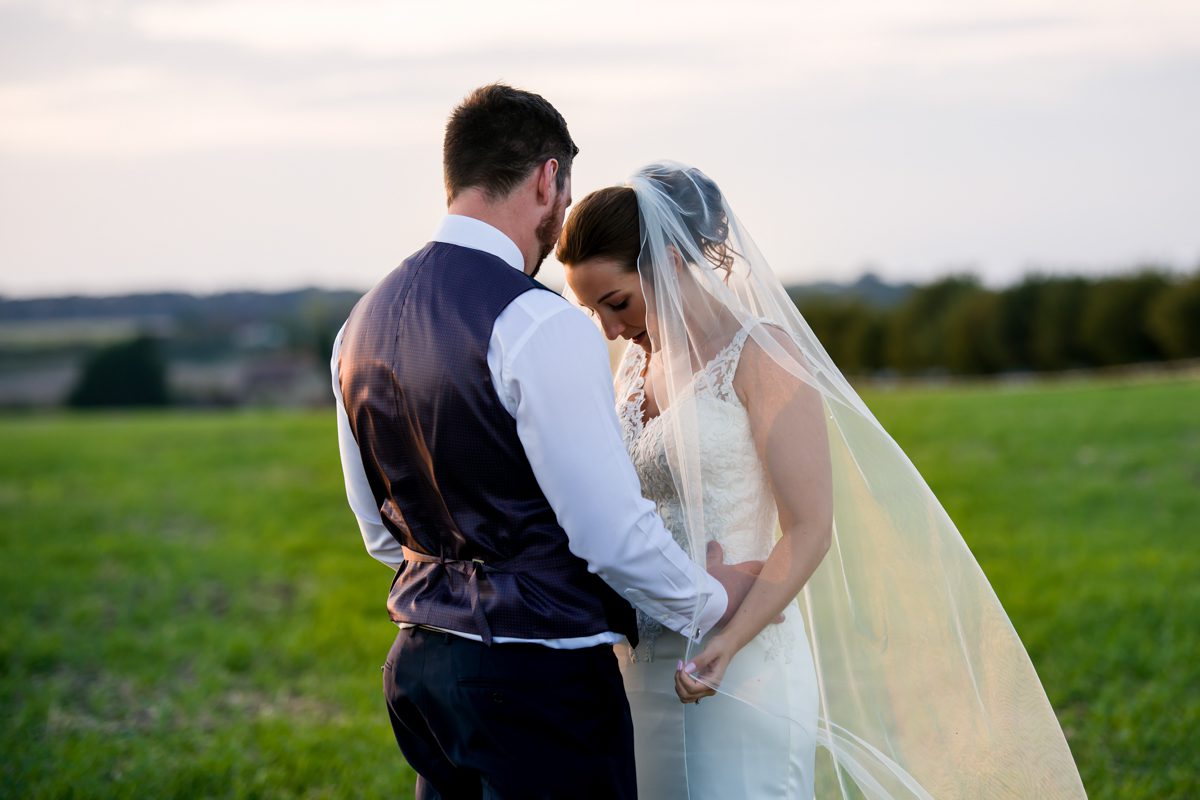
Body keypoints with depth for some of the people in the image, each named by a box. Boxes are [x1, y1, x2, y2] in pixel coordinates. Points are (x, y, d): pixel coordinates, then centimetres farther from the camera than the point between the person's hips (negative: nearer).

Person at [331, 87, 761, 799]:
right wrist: (711, 600, -1)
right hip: (540, 678, -8)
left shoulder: (363, 323, 7)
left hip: (419, 662, 8)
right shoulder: (542, 327, -18)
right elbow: (612, 532, -17)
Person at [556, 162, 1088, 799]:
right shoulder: (635, 368, 11)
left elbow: (809, 529, -14)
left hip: (741, 665, -6)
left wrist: (729, 641, -25)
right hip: (642, 663, 6)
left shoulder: (758, 356, -9)